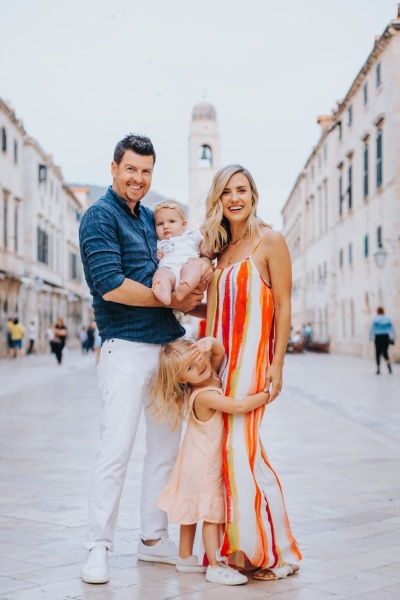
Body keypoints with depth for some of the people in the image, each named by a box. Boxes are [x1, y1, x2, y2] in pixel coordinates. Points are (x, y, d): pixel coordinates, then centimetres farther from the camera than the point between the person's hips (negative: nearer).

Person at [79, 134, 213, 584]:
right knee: (116, 449, -6)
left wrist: (201, 266, 5)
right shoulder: (100, 217, -8)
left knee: (165, 447, 11)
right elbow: (111, 286, -18)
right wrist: (173, 301, -11)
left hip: (168, 343, 8)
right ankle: (98, 548, 5)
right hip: (126, 346, -8)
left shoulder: (149, 217, 15)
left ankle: (153, 539, 22)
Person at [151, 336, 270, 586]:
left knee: (193, 511, 16)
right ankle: (215, 567, 0)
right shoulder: (204, 396, -28)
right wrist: (267, 395, -19)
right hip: (204, 465, -9)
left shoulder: (212, 376, -2)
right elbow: (239, 406, -33)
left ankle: (185, 558, 27)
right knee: (212, 513, -5)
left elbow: (220, 352, 3)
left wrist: (209, 342, -20)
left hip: (199, 461, 9)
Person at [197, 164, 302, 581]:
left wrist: (277, 365, -13)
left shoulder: (269, 241, -3)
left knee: (240, 448, -10)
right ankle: (234, 547, 14)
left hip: (251, 358, -7)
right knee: (222, 447, 4)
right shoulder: (221, 249, 17)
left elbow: (283, 307, -8)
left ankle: (275, 553, 2)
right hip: (220, 358, 7)